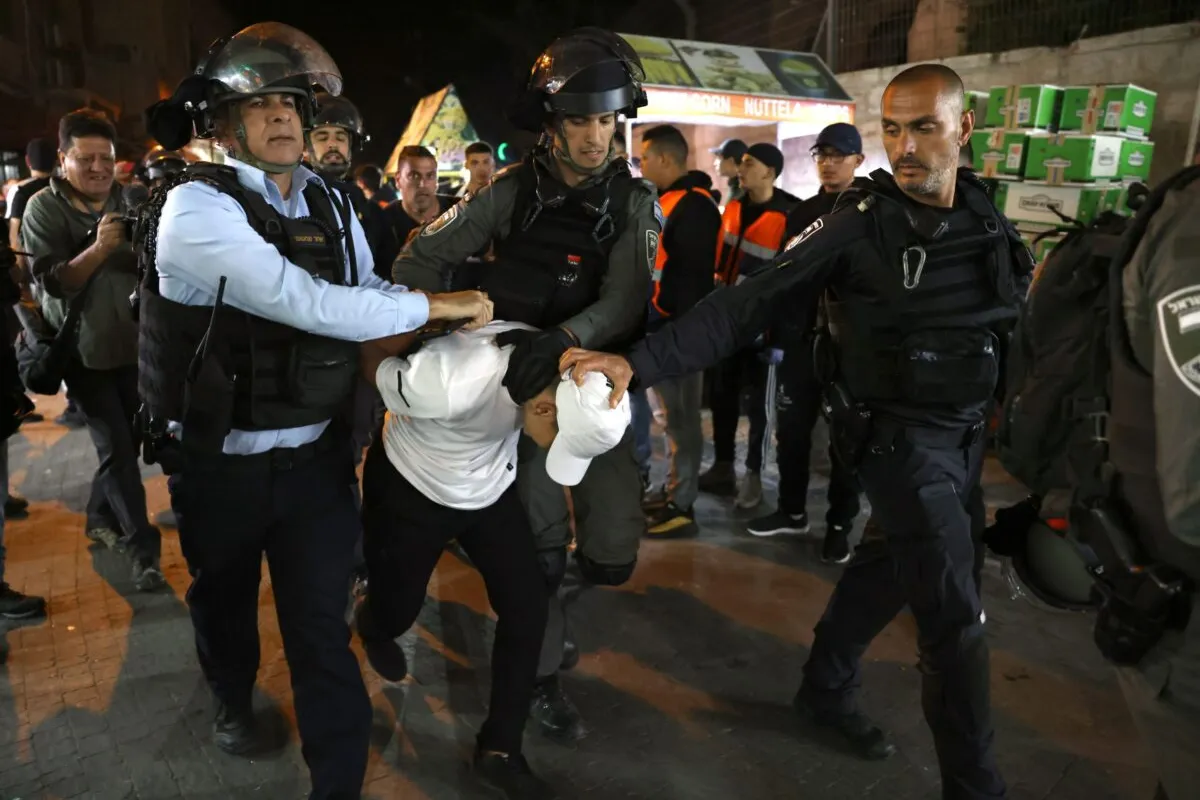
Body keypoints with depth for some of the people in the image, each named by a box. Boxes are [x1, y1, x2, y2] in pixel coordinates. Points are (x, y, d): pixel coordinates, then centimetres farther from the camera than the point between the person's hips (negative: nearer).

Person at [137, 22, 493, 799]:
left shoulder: (330, 203, 2)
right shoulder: (196, 207, -19)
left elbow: (369, 291, 10)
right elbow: (306, 303, -30)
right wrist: (436, 305, -23)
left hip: (315, 452, 3)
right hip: (221, 462, -2)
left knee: (323, 626, 3)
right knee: (225, 596, 24)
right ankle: (234, 697, 55)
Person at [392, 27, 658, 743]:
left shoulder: (634, 201, -6)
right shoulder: (513, 191, -7)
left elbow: (626, 301, -20)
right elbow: (427, 257, -5)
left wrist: (561, 336, -38)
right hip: (526, 383, -1)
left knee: (613, 553, 1)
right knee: (541, 540, 3)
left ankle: (535, 596, 36)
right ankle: (545, 671, 27)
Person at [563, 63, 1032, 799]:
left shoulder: (988, 219, 1)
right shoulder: (862, 223, -17)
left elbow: (1016, 321, 16)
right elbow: (750, 304, -23)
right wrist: (637, 362, -31)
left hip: (966, 435, 7)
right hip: (900, 435, -6)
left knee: (894, 567, 19)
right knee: (955, 614, -6)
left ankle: (827, 688, 42)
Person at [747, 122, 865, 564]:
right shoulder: (801, 213, 11)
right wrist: (780, 331, 2)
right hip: (803, 340, 4)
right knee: (791, 428, 9)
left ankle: (840, 524, 18)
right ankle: (792, 510, 25)